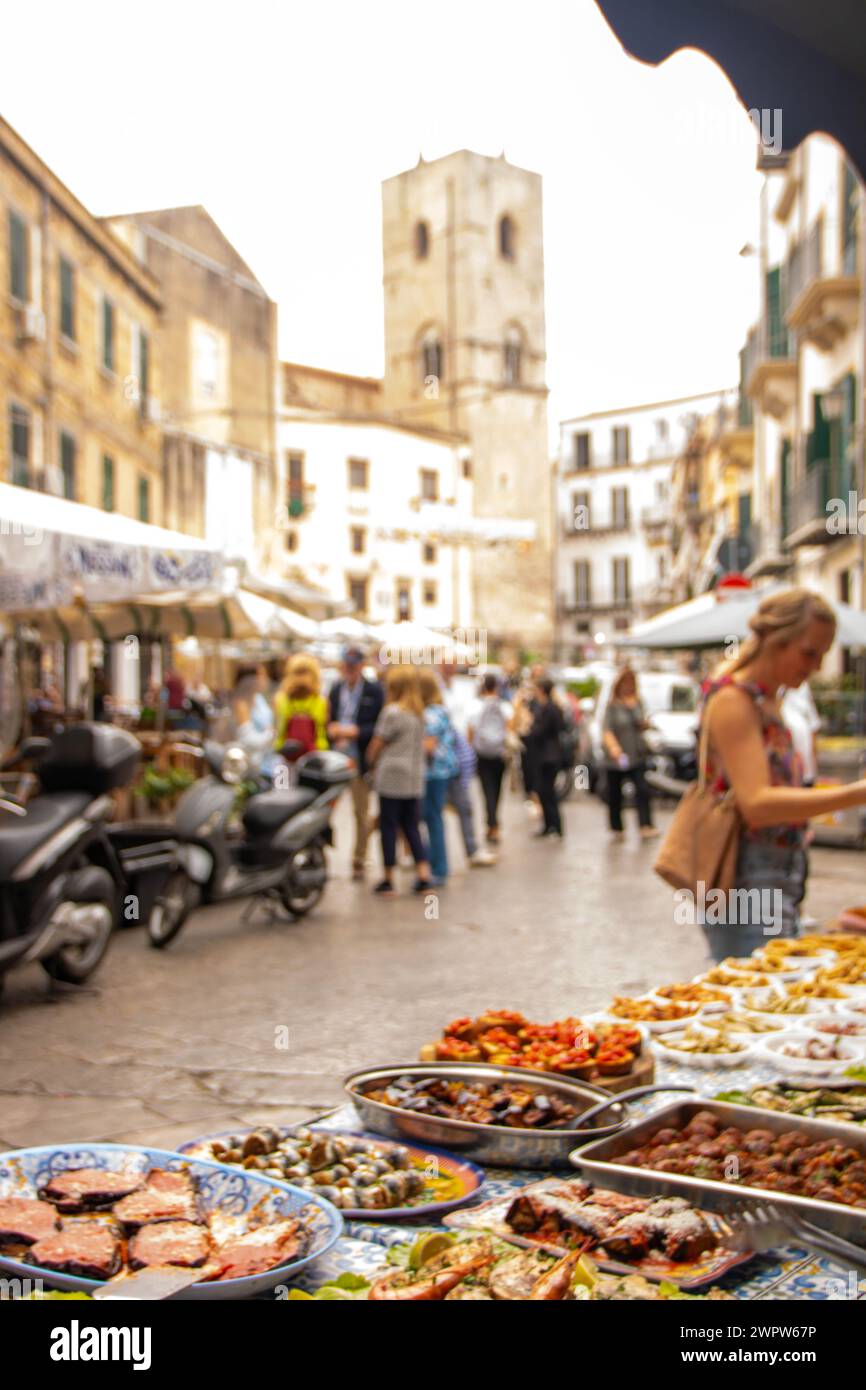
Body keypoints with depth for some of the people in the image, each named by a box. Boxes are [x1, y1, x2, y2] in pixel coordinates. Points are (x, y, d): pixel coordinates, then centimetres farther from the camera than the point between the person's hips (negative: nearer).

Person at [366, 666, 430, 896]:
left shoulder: (392, 711, -11)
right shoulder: (420, 712, 9)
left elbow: (377, 744, -6)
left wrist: (371, 763, 13)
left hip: (391, 776, -6)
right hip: (415, 778, 6)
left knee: (388, 826, 3)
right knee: (412, 827, 11)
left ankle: (388, 879, 7)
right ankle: (423, 875, 2)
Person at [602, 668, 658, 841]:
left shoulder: (637, 702, 7)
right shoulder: (613, 705, -6)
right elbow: (607, 731, -16)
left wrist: (645, 724, -6)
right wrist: (614, 748, -33)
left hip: (637, 755, 3)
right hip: (616, 757, -3)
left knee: (642, 790, -13)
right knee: (614, 795, 6)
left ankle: (645, 826, -18)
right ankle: (616, 828, 20)